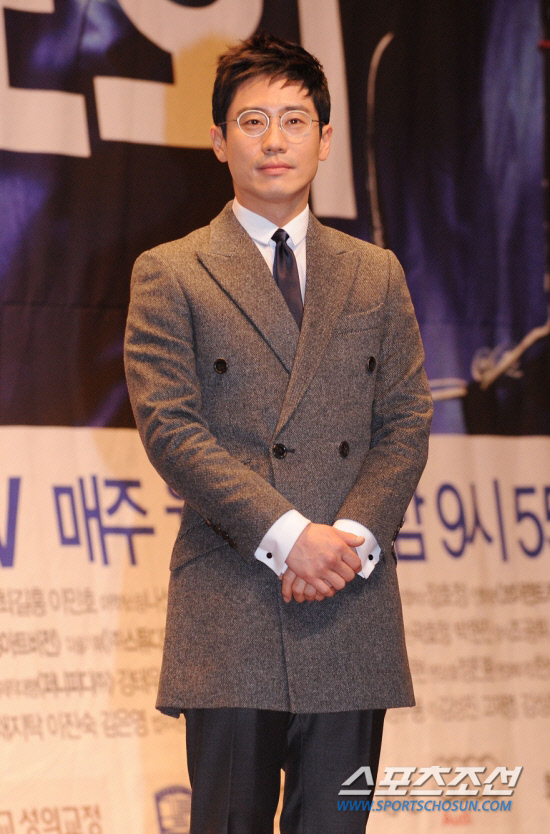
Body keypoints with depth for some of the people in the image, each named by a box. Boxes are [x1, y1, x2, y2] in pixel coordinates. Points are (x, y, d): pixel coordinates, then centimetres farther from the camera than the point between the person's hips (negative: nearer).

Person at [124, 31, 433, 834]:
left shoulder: (377, 276, 17)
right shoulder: (169, 276, 6)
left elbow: (406, 423, 10)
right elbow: (170, 428, -4)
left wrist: (354, 537, -8)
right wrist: (286, 536, -14)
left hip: (352, 609, 3)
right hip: (229, 613, -3)